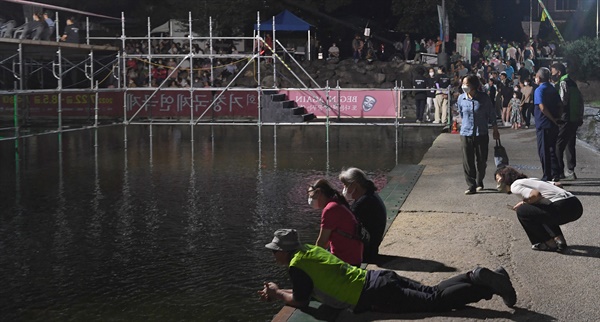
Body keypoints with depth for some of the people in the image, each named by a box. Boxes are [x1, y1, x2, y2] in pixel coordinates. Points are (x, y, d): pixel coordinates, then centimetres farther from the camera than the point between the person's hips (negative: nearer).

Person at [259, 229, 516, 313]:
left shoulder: (297, 265, -8)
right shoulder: (310, 250, 19)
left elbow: (300, 300, -6)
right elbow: (308, 288, 32)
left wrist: (277, 294, 10)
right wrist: (277, 292, 28)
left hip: (374, 296, -8)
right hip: (379, 279, 8)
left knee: (435, 301, -9)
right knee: (433, 292, 9)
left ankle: (485, 283, -15)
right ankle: (480, 278, 1)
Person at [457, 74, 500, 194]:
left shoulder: (484, 98, -8)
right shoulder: (461, 98, -2)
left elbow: (491, 114, 3)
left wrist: (495, 130, 9)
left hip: (481, 134, -1)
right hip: (466, 134, 1)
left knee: (481, 161, 7)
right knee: (467, 162, -4)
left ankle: (479, 182, 28)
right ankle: (471, 186, 2)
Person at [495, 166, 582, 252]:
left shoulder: (515, 186, 1)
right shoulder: (530, 180, 28)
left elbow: (536, 194, -16)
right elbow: (558, 185, 27)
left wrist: (523, 203, 2)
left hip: (563, 208, -9)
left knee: (522, 211, 1)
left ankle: (550, 244, 3)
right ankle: (560, 240, 19)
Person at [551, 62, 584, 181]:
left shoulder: (563, 83, -12)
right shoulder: (572, 83, 16)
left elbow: (563, 101, -21)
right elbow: (580, 100, 19)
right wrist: (580, 117, 21)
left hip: (565, 119, -9)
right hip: (575, 119, 9)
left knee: (558, 145, -5)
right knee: (570, 145, 13)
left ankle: (559, 172, -6)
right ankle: (570, 171, 16)